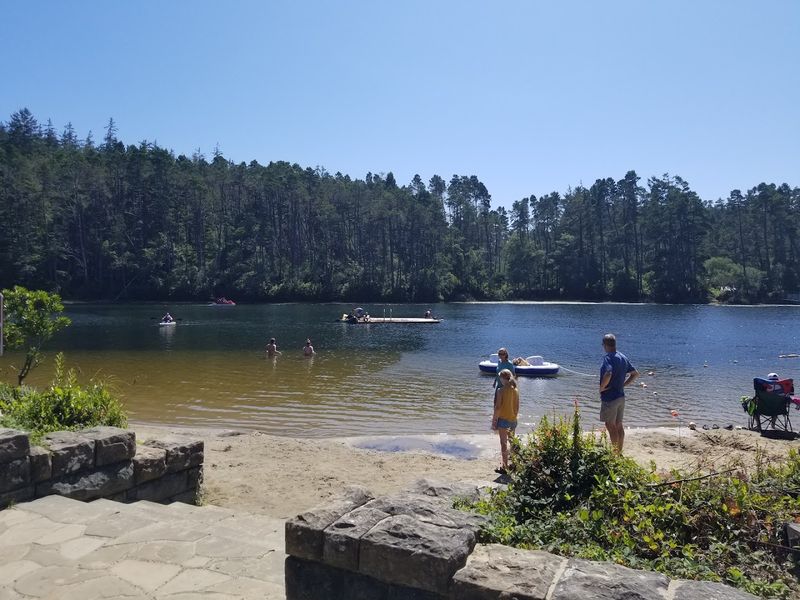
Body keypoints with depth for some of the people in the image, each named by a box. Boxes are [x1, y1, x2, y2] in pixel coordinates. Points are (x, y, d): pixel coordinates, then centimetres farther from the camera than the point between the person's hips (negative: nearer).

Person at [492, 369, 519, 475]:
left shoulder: (501, 390, -15)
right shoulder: (516, 390, 1)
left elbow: (498, 407, -16)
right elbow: (517, 407, 8)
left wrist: (494, 421, -8)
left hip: (503, 419, -6)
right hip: (513, 419, 6)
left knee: (504, 443, 2)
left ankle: (505, 467, 5)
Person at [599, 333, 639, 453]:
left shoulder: (608, 358, -19)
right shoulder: (623, 357, 8)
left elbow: (608, 374, -36)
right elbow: (635, 373, 16)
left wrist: (601, 388, -21)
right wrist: (623, 384, 12)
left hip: (609, 398, -8)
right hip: (621, 397, 8)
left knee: (611, 426, 0)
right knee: (619, 425, 15)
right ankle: (619, 452, 23)